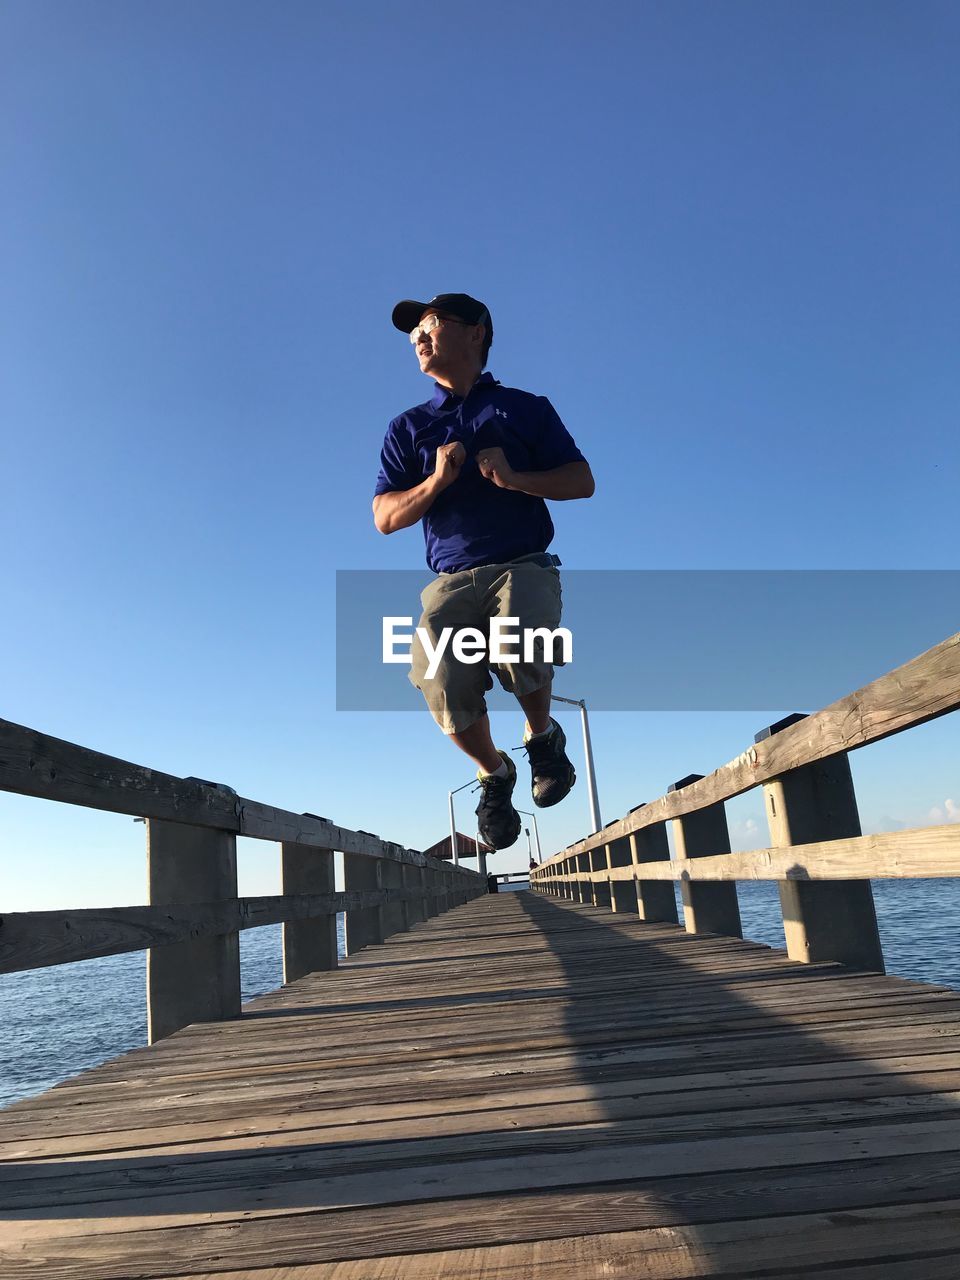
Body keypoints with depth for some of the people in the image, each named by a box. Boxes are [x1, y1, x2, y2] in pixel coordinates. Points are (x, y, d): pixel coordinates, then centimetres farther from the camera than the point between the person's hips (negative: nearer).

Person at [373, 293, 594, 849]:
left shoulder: (526, 408, 15)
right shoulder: (408, 428, 19)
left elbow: (582, 481, 7)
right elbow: (385, 518, 11)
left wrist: (514, 478, -11)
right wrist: (436, 482, -8)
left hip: (523, 567, -2)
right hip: (451, 581, 2)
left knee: (518, 645, -35)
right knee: (441, 683, -26)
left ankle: (543, 735, 0)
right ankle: (494, 772, 6)